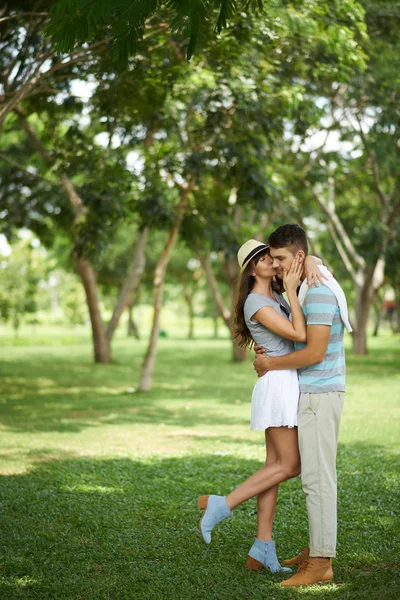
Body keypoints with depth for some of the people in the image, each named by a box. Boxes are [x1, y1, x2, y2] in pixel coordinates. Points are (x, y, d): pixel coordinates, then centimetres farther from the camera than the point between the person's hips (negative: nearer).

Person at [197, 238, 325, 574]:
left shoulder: (275, 294, 14)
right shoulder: (256, 303, -14)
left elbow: (301, 257, 17)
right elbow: (300, 335, -20)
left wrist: (310, 262, -6)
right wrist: (292, 291, -18)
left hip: (285, 386, 9)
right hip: (279, 385, -9)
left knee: (276, 465, 6)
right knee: (290, 466, -5)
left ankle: (263, 549, 7)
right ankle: (221, 506, -3)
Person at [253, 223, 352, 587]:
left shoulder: (319, 292, -19)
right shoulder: (305, 288, 13)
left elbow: (315, 353, -24)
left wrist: (271, 364, -11)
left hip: (319, 396, -10)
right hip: (312, 393, 10)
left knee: (317, 477, -8)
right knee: (316, 473, 16)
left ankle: (321, 563, -3)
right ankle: (317, 548, 26)